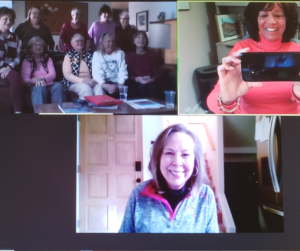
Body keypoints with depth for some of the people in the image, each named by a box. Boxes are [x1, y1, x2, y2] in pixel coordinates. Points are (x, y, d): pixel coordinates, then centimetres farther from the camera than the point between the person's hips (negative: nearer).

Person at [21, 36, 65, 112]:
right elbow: (25, 79, 1)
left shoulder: (48, 59, 24)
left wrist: (41, 77, -15)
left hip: (49, 84, 3)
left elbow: (53, 74, 7)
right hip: (36, 86, -2)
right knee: (40, 88, -40)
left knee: (58, 85, -33)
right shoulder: (27, 61, 16)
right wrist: (36, 81, -22)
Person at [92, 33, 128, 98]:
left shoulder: (120, 53, 11)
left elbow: (123, 72, 1)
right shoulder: (97, 54, 7)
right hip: (105, 83, -1)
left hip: (117, 83, 1)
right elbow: (97, 73, -6)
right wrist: (104, 85, -25)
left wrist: (120, 85, -17)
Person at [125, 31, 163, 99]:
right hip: (136, 83, -1)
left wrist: (152, 79, -13)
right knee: (141, 87, -36)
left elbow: (159, 72, 8)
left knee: (153, 88, -35)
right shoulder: (129, 56, 11)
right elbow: (128, 74, 3)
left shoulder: (154, 54, 14)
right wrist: (137, 79, -17)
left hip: (151, 83, 1)